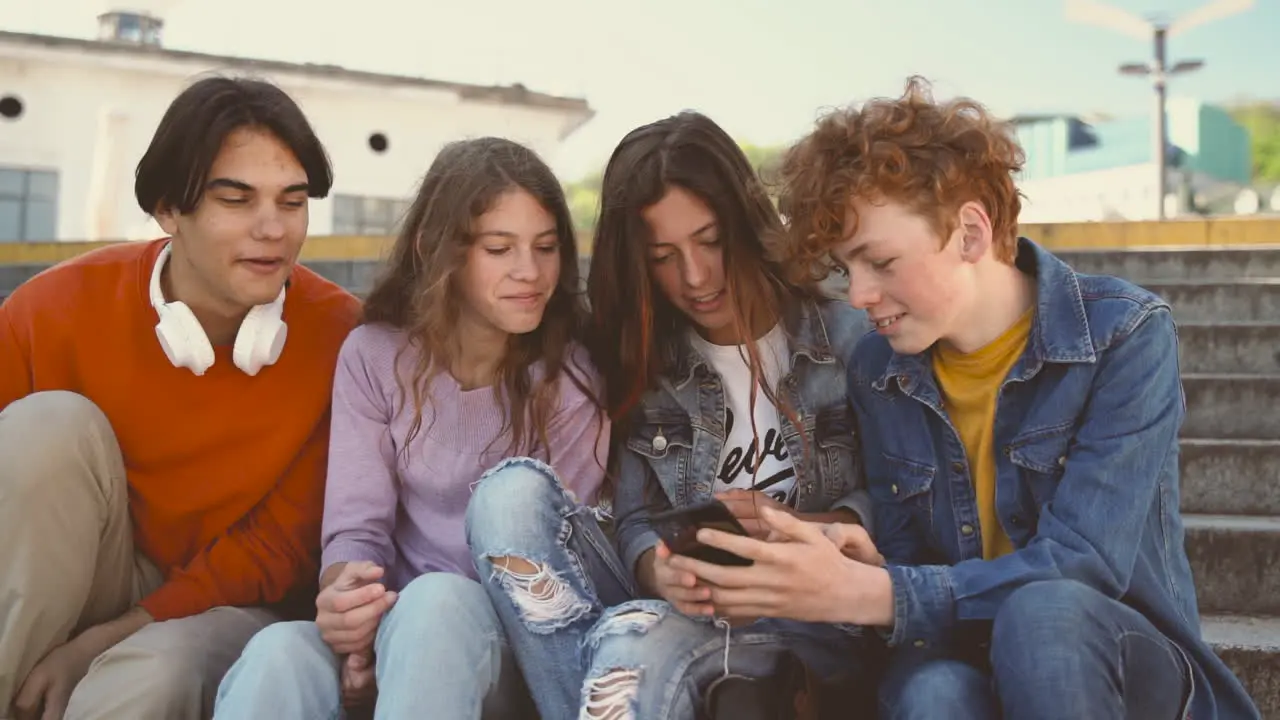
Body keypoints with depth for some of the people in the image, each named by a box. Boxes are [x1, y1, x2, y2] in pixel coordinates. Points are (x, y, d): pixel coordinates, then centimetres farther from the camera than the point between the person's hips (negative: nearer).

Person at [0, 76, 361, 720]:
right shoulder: (61, 307, -12)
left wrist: (106, 641, -17)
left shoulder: (340, 334, -15)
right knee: (53, 423, -24)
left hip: (227, 603, -2)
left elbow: (284, 547, -10)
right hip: (59, 594, 3)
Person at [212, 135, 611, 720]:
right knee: (277, 653, -33)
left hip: (509, 641, -1)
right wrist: (346, 594, -28)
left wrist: (405, 634, -21)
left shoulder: (570, 380, -3)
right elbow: (357, 523, -3)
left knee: (437, 601, -37)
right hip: (393, 628, 1)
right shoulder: (373, 355, 4)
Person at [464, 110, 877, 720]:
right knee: (513, 493, -23)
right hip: (680, 611, 4)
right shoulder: (645, 358, 10)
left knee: (635, 645, -38)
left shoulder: (848, 338, 2)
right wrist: (660, 571, -21)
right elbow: (634, 520, 2)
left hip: (804, 627, -4)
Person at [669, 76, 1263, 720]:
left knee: (1045, 611, -35)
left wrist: (864, 595, -29)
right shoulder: (875, 372, 2)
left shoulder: (1124, 335, -12)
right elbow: (907, 567, 3)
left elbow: (1083, 565, -22)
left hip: (1128, 664, -1)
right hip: (962, 655, 1)